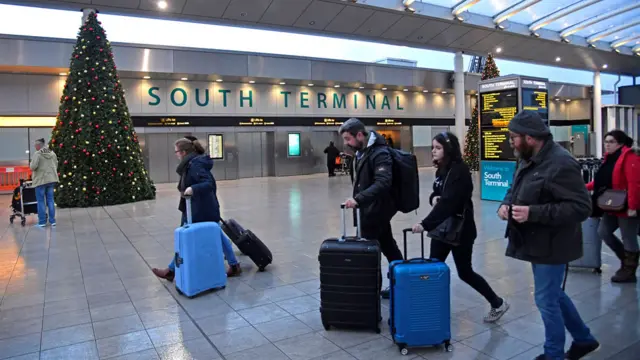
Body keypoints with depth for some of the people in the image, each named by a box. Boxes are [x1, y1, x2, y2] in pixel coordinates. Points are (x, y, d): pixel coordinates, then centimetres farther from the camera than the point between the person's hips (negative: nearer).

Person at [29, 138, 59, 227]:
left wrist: (31, 164, 3)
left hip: (41, 180, -6)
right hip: (51, 179, 6)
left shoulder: (38, 154, -13)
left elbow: (33, 167, -17)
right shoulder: (53, 153, 7)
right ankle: (52, 220, 13)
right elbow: (56, 166, 13)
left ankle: (42, 222, 7)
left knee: (41, 201, 3)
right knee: (50, 200, 11)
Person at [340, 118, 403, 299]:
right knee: (388, 246, 17)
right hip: (372, 208, 10)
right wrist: (358, 200, 11)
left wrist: (358, 199, -41)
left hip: (376, 209, -10)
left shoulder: (379, 153, -21)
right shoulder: (362, 151, 8)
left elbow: (383, 183, -34)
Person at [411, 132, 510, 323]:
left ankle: (498, 304, 24)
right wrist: (433, 198, -8)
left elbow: (448, 202, -30)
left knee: (465, 272, 4)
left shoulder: (460, 171, -20)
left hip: (461, 229, -8)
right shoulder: (442, 170, 7)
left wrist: (425, 224, -36)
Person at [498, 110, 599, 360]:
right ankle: (584, 339, 42)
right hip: (537, 243, 10)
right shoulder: (529, 160, 7)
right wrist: (507, 203, -2)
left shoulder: (561, 164, -23)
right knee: (553, 295, 23)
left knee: (546, 299, 4)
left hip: (551, 246, -10)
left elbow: (581, 207, -26)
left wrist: (533, 213, -30)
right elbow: (516, 189, 21)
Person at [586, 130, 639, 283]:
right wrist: (586, 187, 8)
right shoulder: (609, 158, 12)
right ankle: (627, 259, 28)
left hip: (627, 208, -9)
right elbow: (603, 180, 19)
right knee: (603, 232, 12)